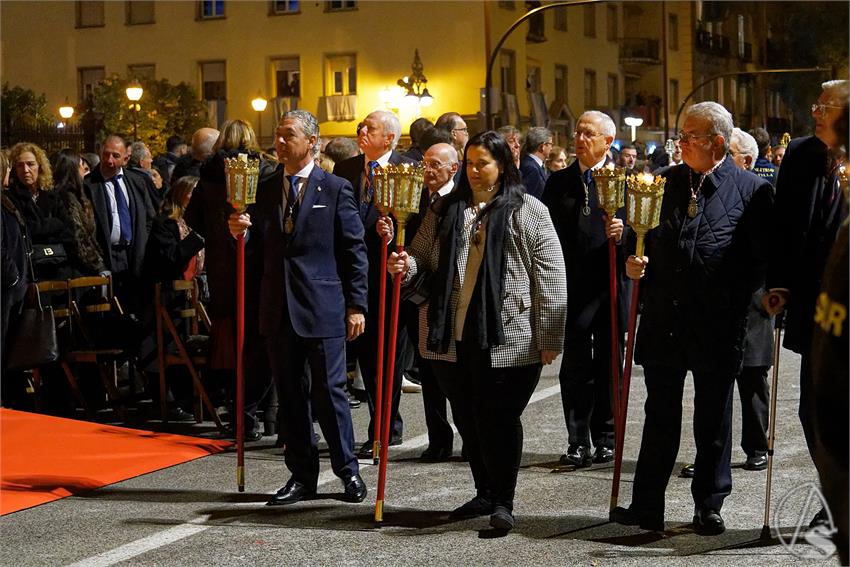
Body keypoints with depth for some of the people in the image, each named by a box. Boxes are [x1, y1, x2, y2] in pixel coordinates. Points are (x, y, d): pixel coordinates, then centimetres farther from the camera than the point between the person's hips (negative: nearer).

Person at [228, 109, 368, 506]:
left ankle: (348, 470, 14)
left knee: (329, 391, -1)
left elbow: (354, 251, -2)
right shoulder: (265, 190, 11)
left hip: (323, 309, -4)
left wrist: (356, 305, -6)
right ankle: (302, 476, 18)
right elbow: (260, 248, 13)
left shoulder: (335, 189, -1)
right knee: (291, 395, 9)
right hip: (279, 310, 5)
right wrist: (241, 232, -8)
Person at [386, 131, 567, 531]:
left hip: (506, 339, -5)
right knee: (468, 420, 13)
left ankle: (503, 501, 8)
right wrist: (406, 265, -11)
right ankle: (485, 493, 27)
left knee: (499, 419, -4)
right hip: (452, 336, 5)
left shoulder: (528, 212, -2)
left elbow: (550, 278, -6)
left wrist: (549, 338, -10)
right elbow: (423, 257, 14)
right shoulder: (445, 209, 12)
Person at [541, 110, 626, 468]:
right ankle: (578, 441, 5)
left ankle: (605, 439, 16)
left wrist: (623, 233, -22)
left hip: (610, 286, -1)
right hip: (571, 290, 1)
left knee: (607, 367, 7)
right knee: (575, 368, 1)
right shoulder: (558, 182, 9)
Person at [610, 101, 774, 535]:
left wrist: (735, 301, -12)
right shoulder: (666, 181, 7)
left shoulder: (751, 190, -5)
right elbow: (646, 236, 14)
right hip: (663, 320, 3)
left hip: (716, 325, -3)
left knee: (713, 421, 10)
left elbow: (762, 256, -5)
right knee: (659, 417, 10)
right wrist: (635, 262, -4)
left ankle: (709, 507, 22)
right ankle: (647, 507, 14)